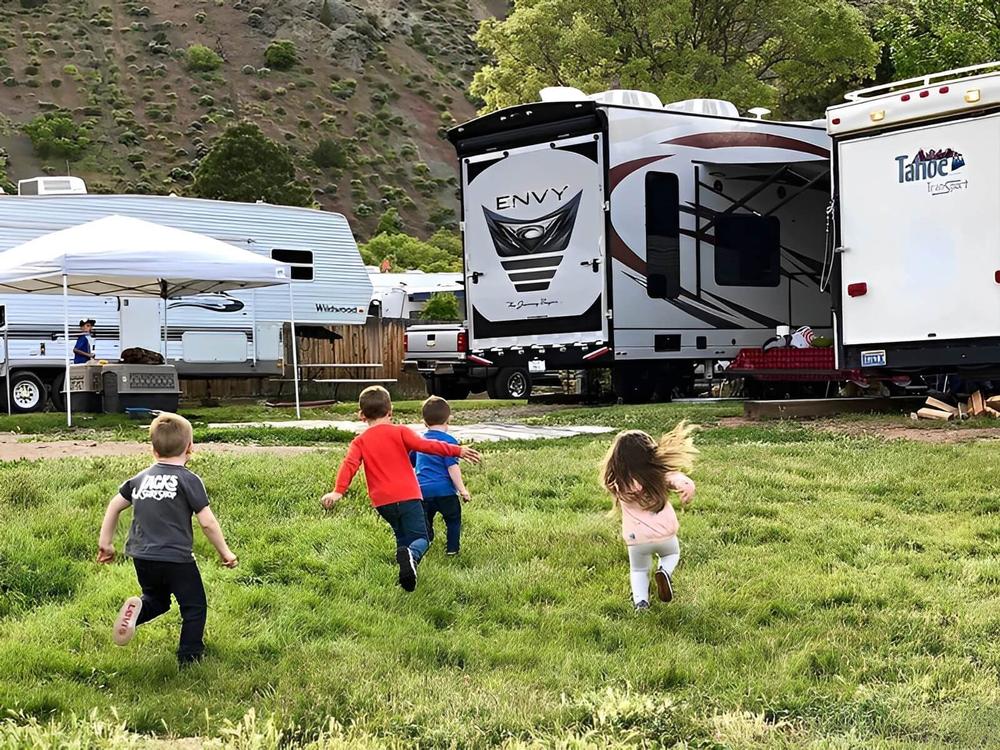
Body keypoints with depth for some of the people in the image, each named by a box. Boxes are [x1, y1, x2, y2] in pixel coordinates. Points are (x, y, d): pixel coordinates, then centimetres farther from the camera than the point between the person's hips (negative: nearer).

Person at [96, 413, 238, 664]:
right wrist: (225, 552, 4)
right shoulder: (188, 480, -7)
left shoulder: (140, 478, 10)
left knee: (157, 600, 25)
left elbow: (114, 505, 16)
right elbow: (207, 522, -8)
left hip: (142, 558, 5)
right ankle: (189, 656, 7)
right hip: (176, 558, -5)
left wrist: (105, 543, 26)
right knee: (194, 606, 11)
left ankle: (137, 609, -6)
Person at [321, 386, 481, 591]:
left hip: (382, 502, 3)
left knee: (402, 536, 24)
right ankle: (411, 555, -34)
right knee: (420, 539, -1)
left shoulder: (359, 442, 6)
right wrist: (457, 451, -10)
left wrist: (338, 491, -15)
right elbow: (425, 445, -9)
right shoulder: (399, 432, 0)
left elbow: (350, 465, -8)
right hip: (408, 497, -3)